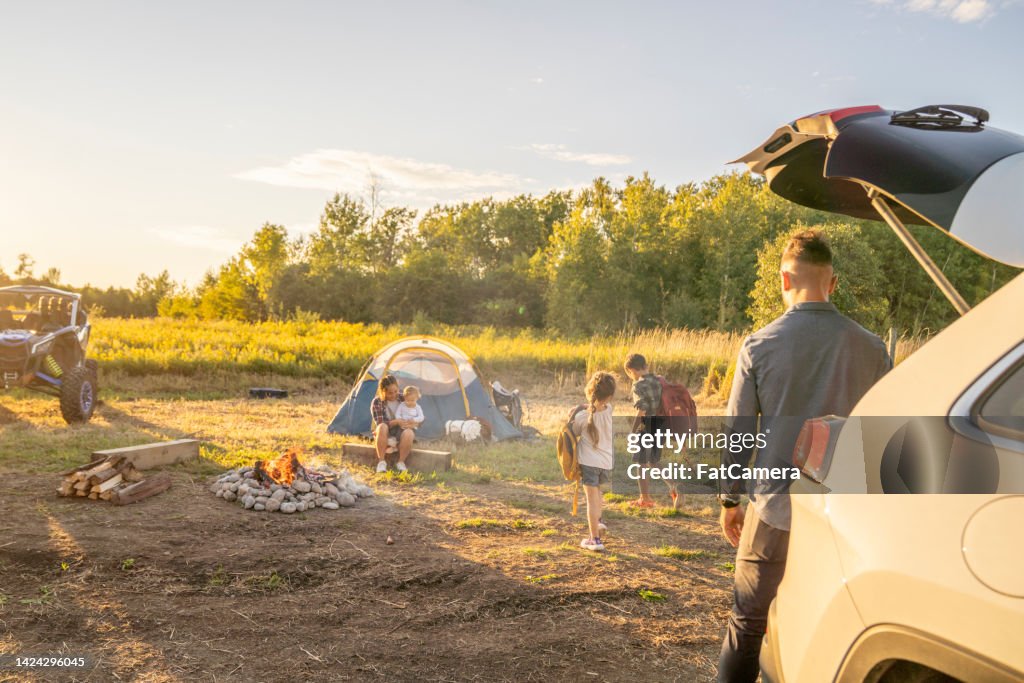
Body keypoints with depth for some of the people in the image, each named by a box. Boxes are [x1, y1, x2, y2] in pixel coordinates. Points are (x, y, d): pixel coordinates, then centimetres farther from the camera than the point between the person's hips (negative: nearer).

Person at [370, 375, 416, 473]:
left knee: (409, 433, -36)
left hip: (400, 433, 1)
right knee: (382, 428, -37)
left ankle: (401, 462, -18)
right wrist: (396, 422, -26)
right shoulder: (377, 402, -4)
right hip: (385, 436, -1)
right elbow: (379, 424, -12)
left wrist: (411, 423, -17)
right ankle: (381, 462, -25)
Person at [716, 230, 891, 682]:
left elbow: (737, 431, -2)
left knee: (747, 625, 12)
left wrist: (729, 498, 10)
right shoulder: (870, 349, -2)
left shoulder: (759, 345, -6)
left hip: (775, 510, -1)